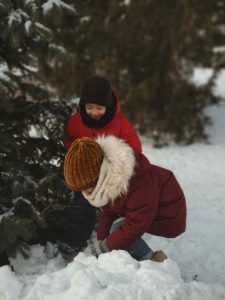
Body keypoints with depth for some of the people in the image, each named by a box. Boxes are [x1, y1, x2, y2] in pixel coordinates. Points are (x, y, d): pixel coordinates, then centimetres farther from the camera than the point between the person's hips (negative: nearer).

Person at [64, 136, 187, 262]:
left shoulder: (137, 180, -37)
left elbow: (137, 223, -32)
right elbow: (106, 214, 6)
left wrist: (105, 247, -24)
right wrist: (100, 242, -1)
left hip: (169, 216, -10)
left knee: (118, 227, -21)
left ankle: (153, 260, -13)